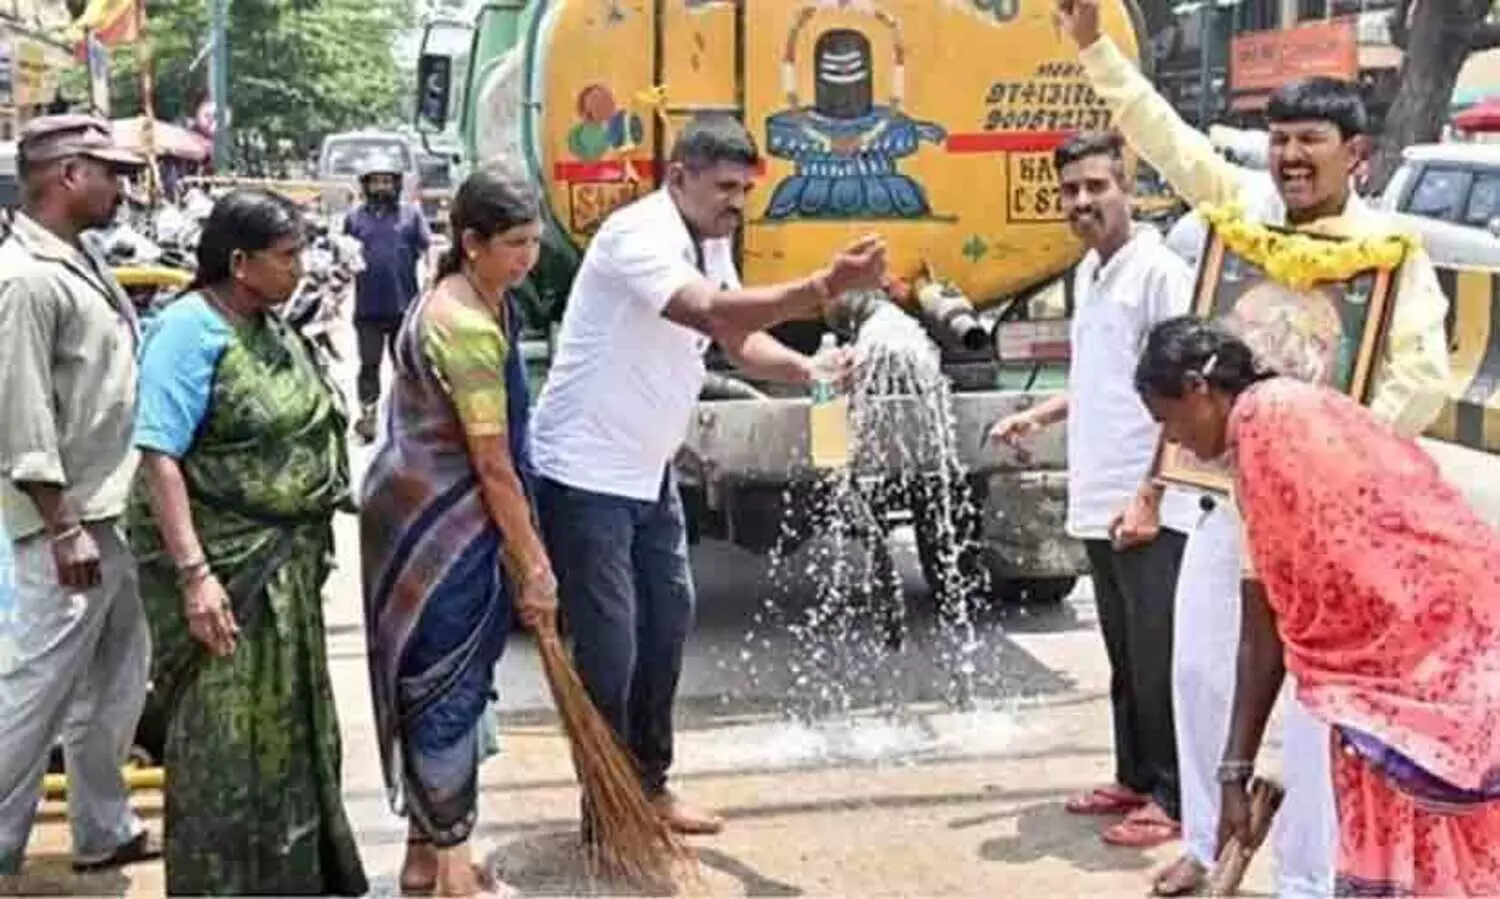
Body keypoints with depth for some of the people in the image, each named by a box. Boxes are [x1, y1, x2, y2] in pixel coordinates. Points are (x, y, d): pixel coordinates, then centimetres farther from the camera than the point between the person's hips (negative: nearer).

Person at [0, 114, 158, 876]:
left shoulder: (80, 260, 11)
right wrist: (64, 529, -21)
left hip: (114, 509, 10)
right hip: (71, 520, -10)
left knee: (115, 677, 17)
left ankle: (103, 829, 30)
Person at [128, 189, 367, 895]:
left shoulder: (270, 327, 8)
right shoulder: (190, 330, -17)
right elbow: (159, 457, -23)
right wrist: (194, 573, -28)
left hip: (284, 563, 9)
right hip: (222, 564, -9)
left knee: (285, 723, 18)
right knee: (225, 737, 0)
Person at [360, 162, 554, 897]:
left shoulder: (478, 303, 10)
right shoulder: (468, 328, -22)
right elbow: (494, 466, -21)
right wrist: (534, 566, -15)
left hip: (424, 506, 10)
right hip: (437, 519, -10)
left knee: (435, 679, 15)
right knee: (449, 682, -2)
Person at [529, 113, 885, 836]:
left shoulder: (711, 245, 7)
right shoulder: (639, 235, -23)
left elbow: (740, 340, 6)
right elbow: (713, 313, -38)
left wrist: (810, 369, -13)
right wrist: (826, 287, -45)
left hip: (648, 471, 10)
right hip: (585, 473, -10)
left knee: (666, 623, 15)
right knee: (609, 645, -4)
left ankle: (648, 785, 30)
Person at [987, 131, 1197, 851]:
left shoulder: (1159, 272, -12)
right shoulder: (1088, 274, 14)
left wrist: (1149, 499, -19)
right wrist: (1037, 416, 15)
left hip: (1150, 511, -8)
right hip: (1098, 505, 8)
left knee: (1158, 658, -1)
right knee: (1124, 656, 16)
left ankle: (1175, 797, 9)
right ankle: (1134, 778, 27)